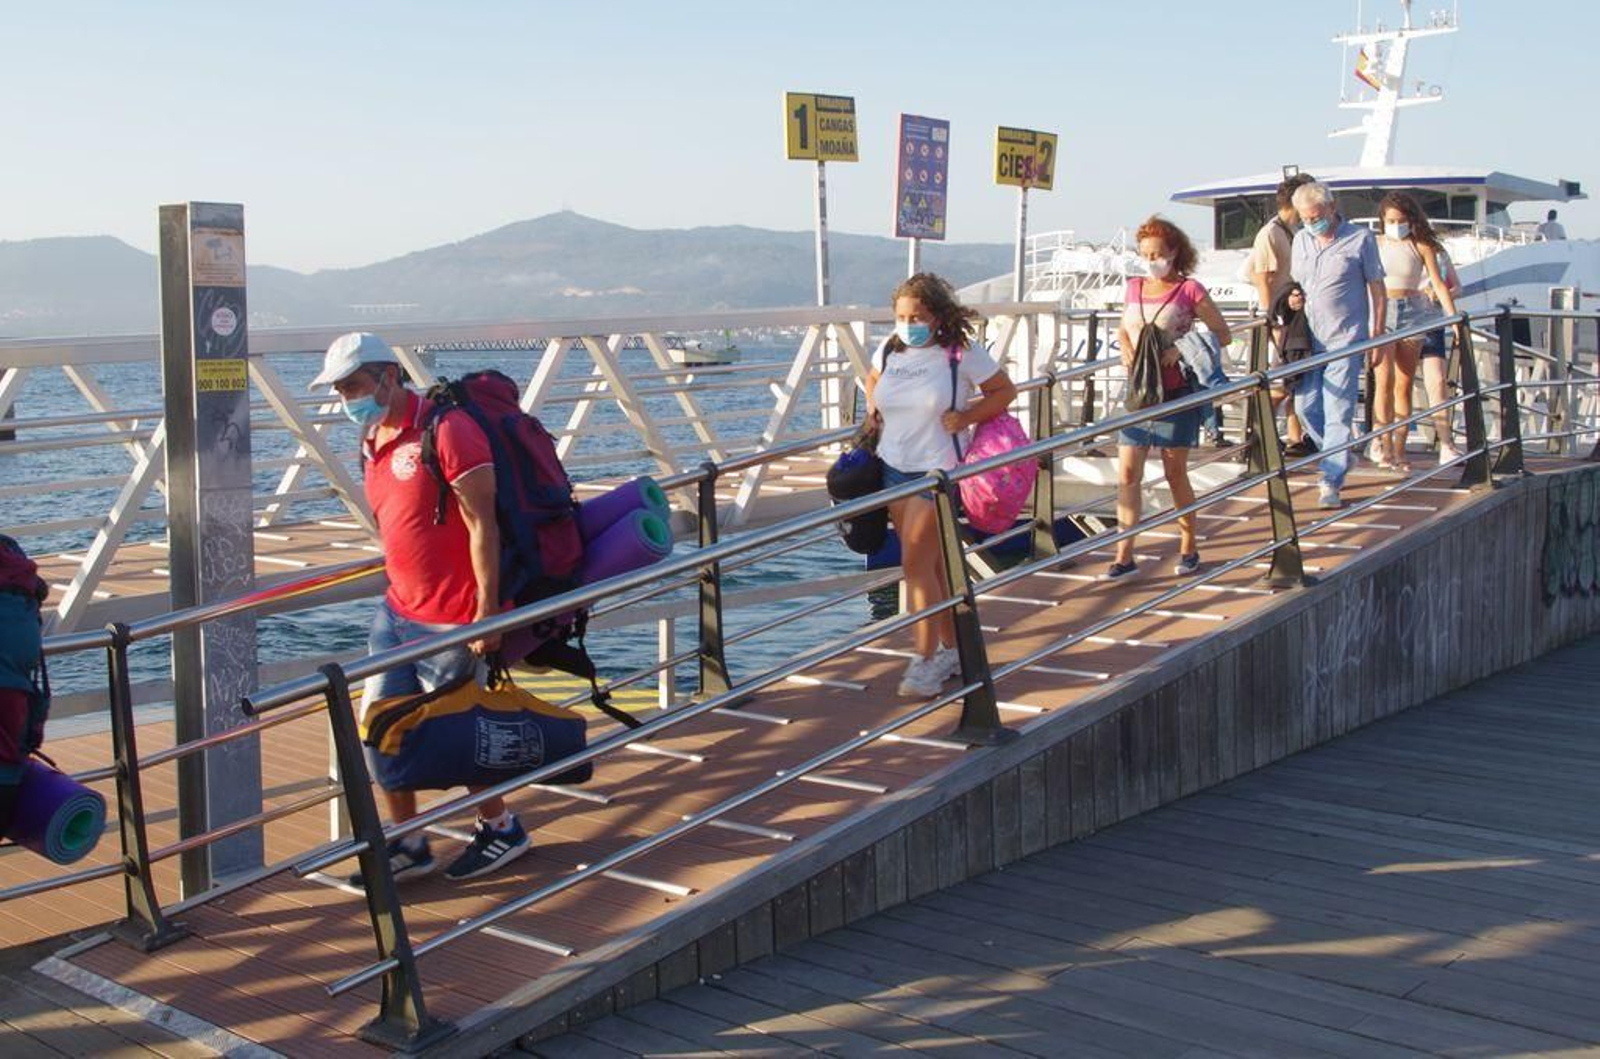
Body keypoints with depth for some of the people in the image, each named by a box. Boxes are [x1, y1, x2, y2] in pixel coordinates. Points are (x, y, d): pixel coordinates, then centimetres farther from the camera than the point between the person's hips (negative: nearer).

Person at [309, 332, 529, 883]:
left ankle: (501, 828, 25)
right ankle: (409, 844, 23)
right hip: (398, 610, 9)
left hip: (454, 621, -8)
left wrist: (487, 611, -20)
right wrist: (399, 587, 20)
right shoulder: (372, 444, 10)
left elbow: (482, 524, -18)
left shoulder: (445, 430, -16)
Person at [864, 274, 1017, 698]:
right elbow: (872, 380, 27)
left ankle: (927, 660, -3)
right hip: (894, 468, 6)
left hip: (938, 471, -6)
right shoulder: (889, 350, 4)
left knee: (916, 564, -11)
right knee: (933, 564, 14)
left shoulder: (962, 352, -10)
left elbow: (1005, 391, -1)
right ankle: (952, 649, 26)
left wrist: (966, 417, -12)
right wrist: (874, 412, 10)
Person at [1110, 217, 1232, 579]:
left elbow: (1223, 335, -3)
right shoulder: (1134, 288, 8)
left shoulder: (1189, 290, -6)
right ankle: (1124, 555, 2)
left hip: (1176, 393, -4)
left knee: (1175, 474, 7)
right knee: (1127, 474, -2)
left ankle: (1189, 548, 24)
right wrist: (1125, 349, 0)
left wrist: (1183, 348, -17)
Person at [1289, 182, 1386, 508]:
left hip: (1345, 339, -5)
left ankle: (1331, 483, -5)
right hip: (1308, 340, 5)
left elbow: (1376, 287, 1)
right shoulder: (1300, 239, 11)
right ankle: (1339, 459, 29)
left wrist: (1377, 334, -2)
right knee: (1305, 407, 6)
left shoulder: (1360, 239, -3)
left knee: (1338, 412, -8)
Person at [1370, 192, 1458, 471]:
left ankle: (1399, 450, 5)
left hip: (1412, 313, 1)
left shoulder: (1421, 246, 2)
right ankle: (1385, 444, -13)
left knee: (1404, 385, 2)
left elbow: (1438, 284, 0)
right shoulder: (1375, 245, 4)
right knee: (1385, 379, -13)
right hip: (1381, 313, -1)